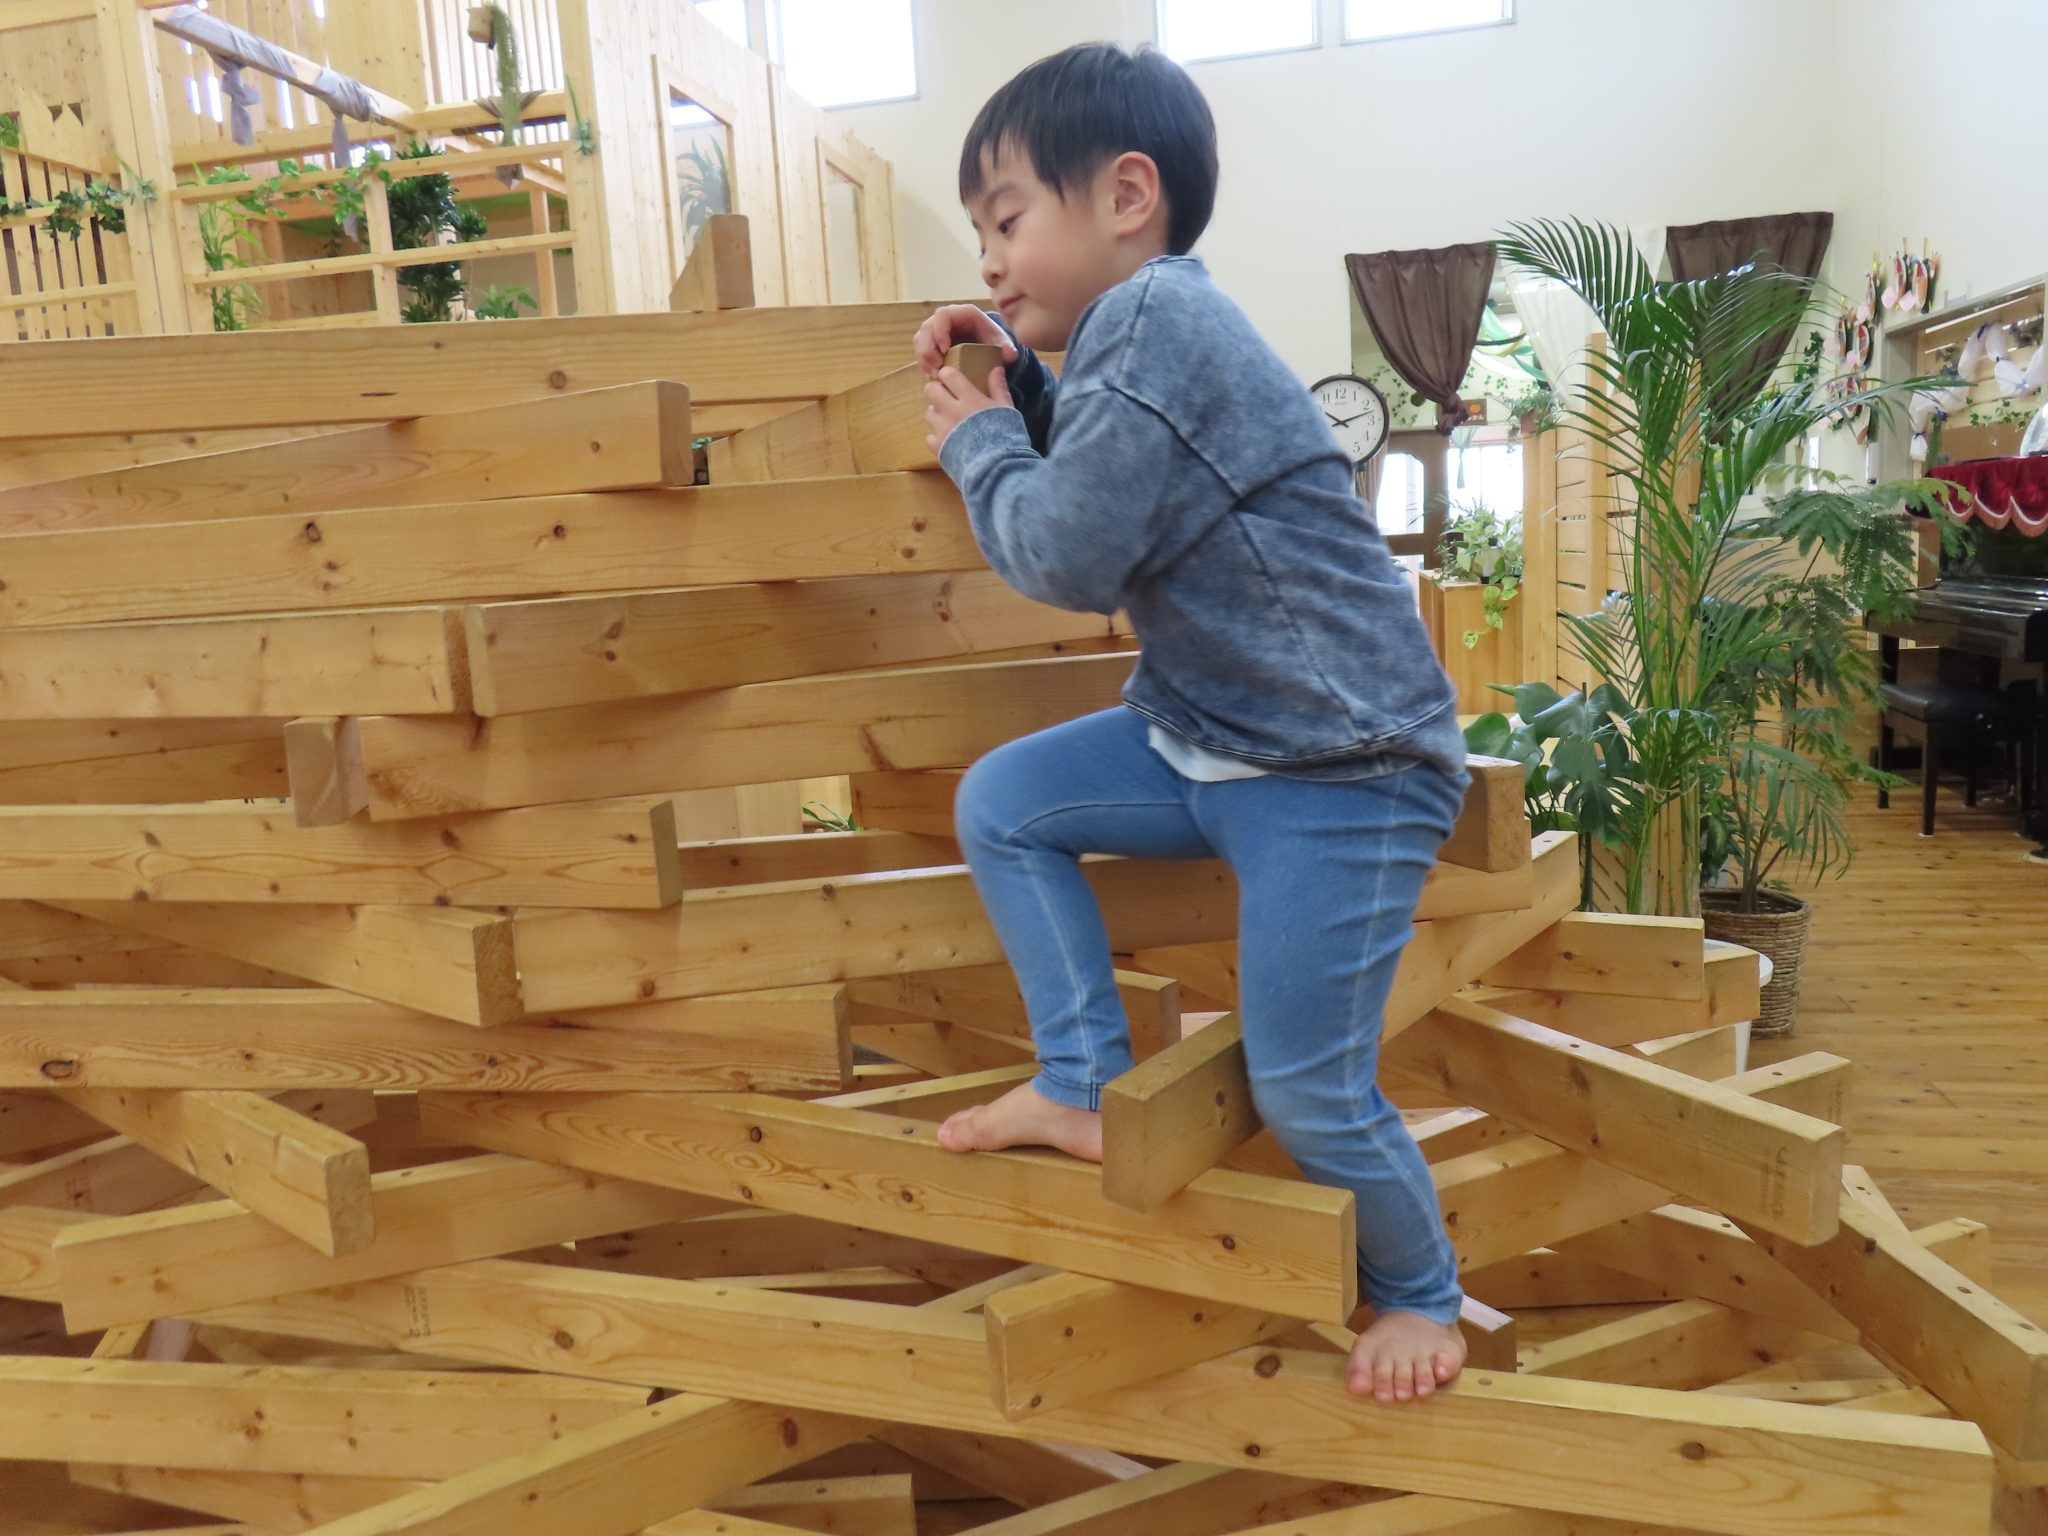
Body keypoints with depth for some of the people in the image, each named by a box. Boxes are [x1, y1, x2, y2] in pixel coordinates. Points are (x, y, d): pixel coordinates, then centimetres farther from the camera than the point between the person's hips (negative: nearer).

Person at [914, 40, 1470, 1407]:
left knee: (1308, 1090, -4)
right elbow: (1093, 503, 23)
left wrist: (979, 439, -3)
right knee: (1001, 803, 6)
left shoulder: (1156, 319, -18)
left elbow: (1066, 558, -21)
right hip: (1209, 734, 10)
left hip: (1343, 769, -10)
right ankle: (1087, 1086, 15)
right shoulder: (1139, 327, 12)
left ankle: (1419, 1292, 26)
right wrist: (1021, 385, 11)